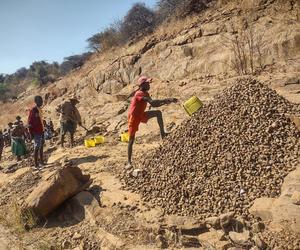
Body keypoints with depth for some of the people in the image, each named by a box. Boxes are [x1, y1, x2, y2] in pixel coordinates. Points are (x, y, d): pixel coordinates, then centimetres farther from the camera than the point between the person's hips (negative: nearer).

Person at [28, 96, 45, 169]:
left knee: (41, 147, 15)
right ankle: (36, 164, 3)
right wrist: (31, 133, -16)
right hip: (36, 132, -9)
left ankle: (41, 162, 26)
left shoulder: (39, 109, 11)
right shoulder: (33, 110, -14)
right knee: (37, 147, -4)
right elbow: (30, 123, -15)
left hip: (41, 131, 9)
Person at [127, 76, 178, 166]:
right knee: (131, 140, -4)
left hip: (141, 115, 8)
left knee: (158, 113, -4)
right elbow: (152, 102, -35)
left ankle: (162, 133, -1)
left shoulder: (145, 94, 6)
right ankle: (129, 162, 4)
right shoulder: (140, 93, -23)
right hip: (134, 117, -8)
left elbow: (153, 105, 11)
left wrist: (165, 102, -4)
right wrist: (167, 100, -35)